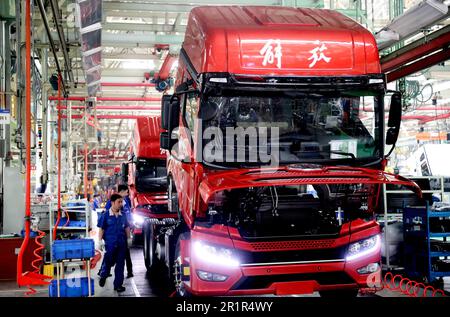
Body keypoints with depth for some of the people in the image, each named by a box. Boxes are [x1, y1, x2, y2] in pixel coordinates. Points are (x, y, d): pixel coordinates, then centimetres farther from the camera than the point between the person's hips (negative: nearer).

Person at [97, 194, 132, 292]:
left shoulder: (123, 215, 5)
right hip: (110, 243, -4)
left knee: (120, 264, 6)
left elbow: (127, 227, 16)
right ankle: (103, 276, 37)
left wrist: (128, 238, 15)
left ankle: (118, 284, 15)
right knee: (109, 262, 7)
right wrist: (100, 240, -8)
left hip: (122, 243, 4)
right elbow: (101, 229, -4)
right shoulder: (106, 215, -6)